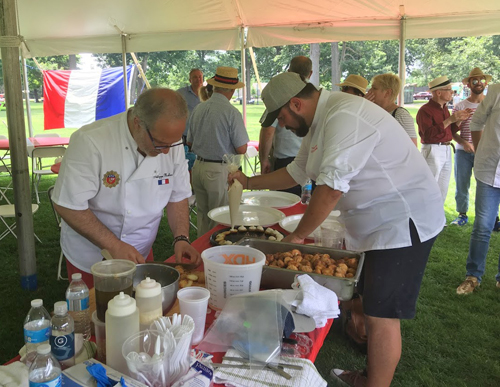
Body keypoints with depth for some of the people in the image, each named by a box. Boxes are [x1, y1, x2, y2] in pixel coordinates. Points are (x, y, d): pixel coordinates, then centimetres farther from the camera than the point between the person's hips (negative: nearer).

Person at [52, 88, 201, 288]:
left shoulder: (171, 144, -10)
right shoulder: (90, 142, -27)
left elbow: (177, 196, 1)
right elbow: (68, 205, -23)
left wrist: (181, 239, -13)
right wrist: (114, 246, -25)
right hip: (91, 256, -4)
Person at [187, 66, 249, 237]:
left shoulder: (198, 109, 2)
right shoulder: (231, 112, -16)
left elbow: (190, 142, 12)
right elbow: (241, 149, -13)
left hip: (198, 167, 6)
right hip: (220, 170, -6)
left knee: (203, 215, 19)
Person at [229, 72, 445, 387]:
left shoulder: (345, 117, -23)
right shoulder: (320, 122, 10)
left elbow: (330, 189, -27)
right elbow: (297, 172, 23)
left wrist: (297, 237, -15)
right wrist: (249, 182, 21)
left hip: (404, 221, -10)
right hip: (374, 221, 10)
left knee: (381, 316, -3)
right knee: (367, 305, 16)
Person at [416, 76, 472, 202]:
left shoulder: (445, 109, 14)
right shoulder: (425, 110, -13)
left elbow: (450, 131, 18)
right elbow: (428, 134, -24)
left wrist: (459, 120, 1)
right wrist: (449, 120, -24)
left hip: (446, 150, 9)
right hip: (432, 150, -9)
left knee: (443, 190, 15)